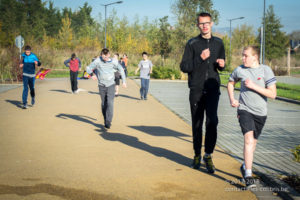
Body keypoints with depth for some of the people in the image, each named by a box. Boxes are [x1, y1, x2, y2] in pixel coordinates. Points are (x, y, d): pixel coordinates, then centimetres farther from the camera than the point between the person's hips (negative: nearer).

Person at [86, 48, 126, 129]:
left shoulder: (113, 62, -4)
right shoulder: (97, 61, -7)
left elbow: (121, 69, 9)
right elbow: (89, 68, -1)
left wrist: (124, 81, 7)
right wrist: (93, 74, -21)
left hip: (111, 85, -1)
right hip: (101, 86, 1)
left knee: (110, 103, -13)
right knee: (103, 104, 9)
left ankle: (108, 123, -16)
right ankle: (105, 120, 26)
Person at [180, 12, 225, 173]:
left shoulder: (218, 43, 13)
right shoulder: (192, 44, 3)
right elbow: (184, 66, -3)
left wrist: (221, 64, -1)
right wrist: (200, 59, -16)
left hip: (213, 89, 1)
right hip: (196, 89, -1)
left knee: (212, 121, -13)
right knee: (197, 124, 6)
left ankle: (208, 155, -2)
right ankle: (197, 155, 22)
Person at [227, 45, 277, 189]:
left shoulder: (266, 70, -8)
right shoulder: (240, 70, -1)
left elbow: (273, 94, -12)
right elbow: (231, 83, 20)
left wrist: (253, 86, -19)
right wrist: (232, 99, 6)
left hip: (260, 112, 1)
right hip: (244, 110, -1)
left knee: (253, 142, 15)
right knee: (249, 139, -19)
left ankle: (245, 166, 39)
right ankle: (248, 175, -18)